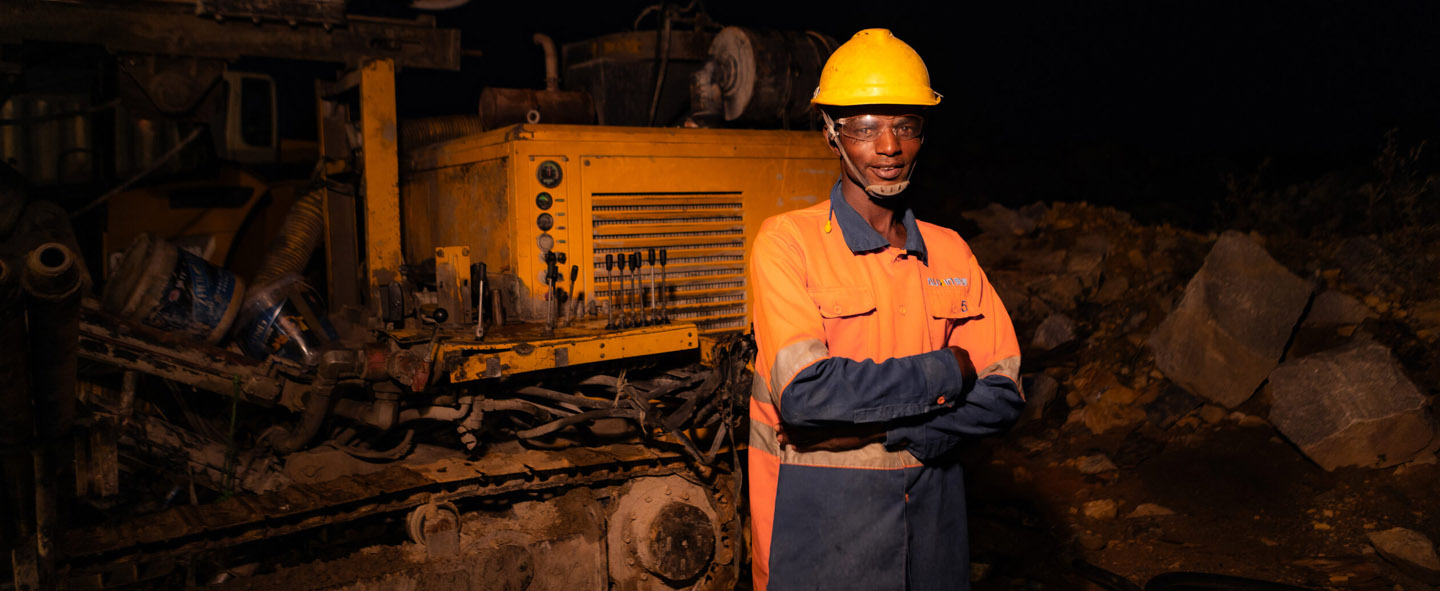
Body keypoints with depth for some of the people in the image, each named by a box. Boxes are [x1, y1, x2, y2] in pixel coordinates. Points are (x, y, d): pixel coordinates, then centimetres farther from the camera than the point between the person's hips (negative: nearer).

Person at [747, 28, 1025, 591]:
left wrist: (885, 432, -15)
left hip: (932, 509, 4)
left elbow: (1003, 393, 0)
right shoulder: (787, 242, -10)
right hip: (819, 523, -4)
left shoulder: (951, 253, 5)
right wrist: (945, 372, -13)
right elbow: (804, 393, -22)